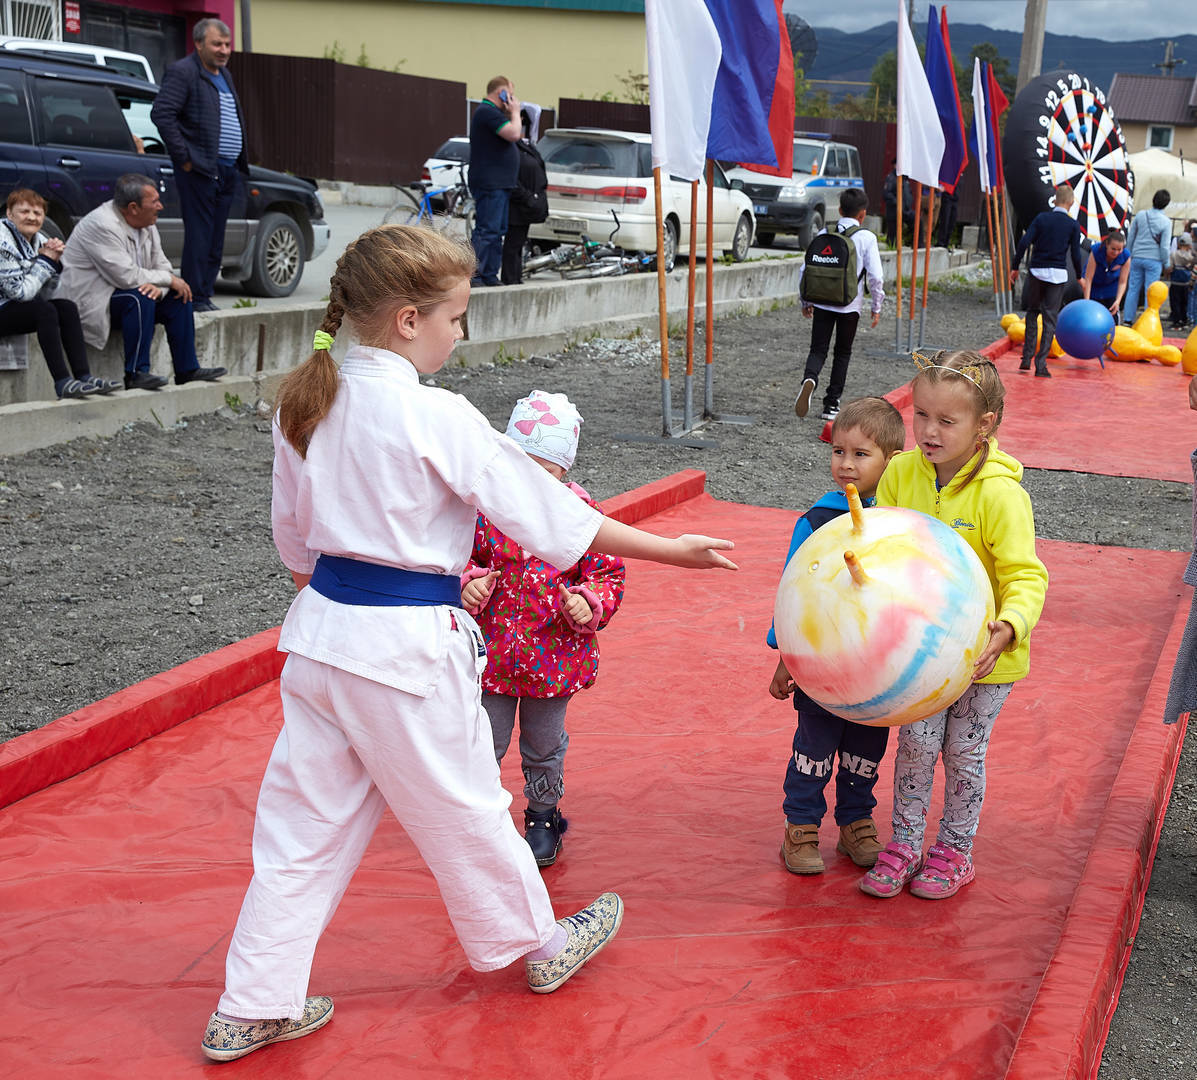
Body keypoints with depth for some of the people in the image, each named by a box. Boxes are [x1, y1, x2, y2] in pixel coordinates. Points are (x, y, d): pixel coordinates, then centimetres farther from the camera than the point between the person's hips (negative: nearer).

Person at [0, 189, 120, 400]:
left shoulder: (39, 240, 6)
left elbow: (48, 293, 4)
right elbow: (20, 291, -22)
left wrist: (54, 261, -11)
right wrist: (45, 261, -13)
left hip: (21, 309, 8)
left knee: (67, 308, -12)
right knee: (45, 310, -29)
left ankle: (84, 376, -19)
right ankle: (62, 383, -33)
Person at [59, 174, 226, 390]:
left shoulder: (147, 225, 4)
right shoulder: (102, 224, -23)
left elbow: (162, 266, 5)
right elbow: (126, 276, -29)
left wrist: (159, 287, -20)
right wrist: (169, 279, -18)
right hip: (89, 303, -9)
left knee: (178, 299, -2)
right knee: (139, 297, -32)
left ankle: (187, 370, 3)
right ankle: (136, 373, -28)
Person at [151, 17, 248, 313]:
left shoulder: (224, 74, 21)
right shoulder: (182, 71, -6)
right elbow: (161, 113, -15)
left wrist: (241, 164, 16)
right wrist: (184, 157, -16)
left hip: (228, 171, 8)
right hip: (200, 169, -8)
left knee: (215, 240, 9)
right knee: (199, 236, -7)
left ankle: (206, 294, 15)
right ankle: (196, 297, -3)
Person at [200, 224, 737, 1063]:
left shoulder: (304, 403, 2)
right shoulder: (435, 417, -18)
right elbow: (551, 513, -13)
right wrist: (672, 550, -4)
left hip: (320, 634, 7)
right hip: (406, 648, -6)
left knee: (306, 823, 15)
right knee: (463, 809, 13)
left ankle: (253, 1010, 23)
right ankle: (540, 945, 37)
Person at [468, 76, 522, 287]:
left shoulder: (489, 112, 21)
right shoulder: (488, 112, -13)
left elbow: (511, 134, 25)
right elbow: (514, 134, -23)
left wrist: (512, 113, 14)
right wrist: (515, 112, -7)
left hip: (498, 184, 11)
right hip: (489, 184, -11)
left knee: (497, 231, 12)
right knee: (486, 231, -13)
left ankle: (490, 275, 15)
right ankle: (473, 276, -13)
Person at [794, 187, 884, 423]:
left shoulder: (823, 234, 4)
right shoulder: (867, 238, -5)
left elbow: (806, 269, 3)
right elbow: (876, 276, -10)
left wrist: (805, 301, 14)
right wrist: (876, 306, 3)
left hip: (822, 303, 2)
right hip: (850, 305, -2)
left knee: (818, 349, 5)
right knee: (842, 353, 13)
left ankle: (810, 378, -27)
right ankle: (831, 404, 14)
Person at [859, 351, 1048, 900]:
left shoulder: (999, 493, -22)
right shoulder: (901, 473, -8)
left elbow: (1025, 577, -21)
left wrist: (1007, 630, -37)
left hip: (983, 650, -3)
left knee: (964, 750, 10)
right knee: (916, 742, 6)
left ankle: (955, 851, 29)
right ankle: (904, 844, 24)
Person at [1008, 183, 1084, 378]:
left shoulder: (1041, 218, 2)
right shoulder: (1073, 225, -1)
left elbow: (1024, 242, -6)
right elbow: (1076, 254, -1)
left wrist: (1014, 267, 1)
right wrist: (1080, 277, 13)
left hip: (1036, 272, 1)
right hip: (1058, 274, -1)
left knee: (1032, 313, 17)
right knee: (1050, 319, 2)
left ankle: (1027, 358, 8)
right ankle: (1041, 364, -3)